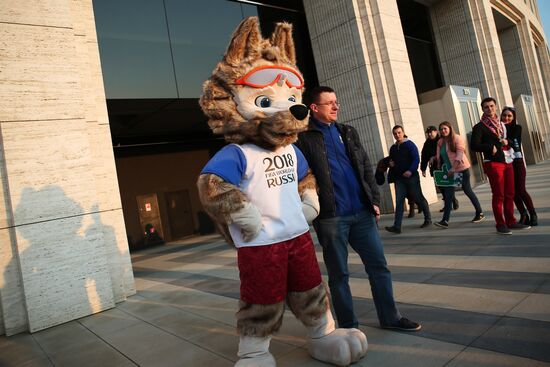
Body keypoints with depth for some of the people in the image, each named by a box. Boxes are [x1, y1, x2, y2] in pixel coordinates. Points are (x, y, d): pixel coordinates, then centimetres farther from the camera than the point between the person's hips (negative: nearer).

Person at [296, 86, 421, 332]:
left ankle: (390, 317, 27)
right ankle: (348, 325, 22)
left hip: (362, 212, 6)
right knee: (339, 274, 7)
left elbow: (366, 168, 15)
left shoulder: (348, 132, 15)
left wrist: (374, 199, 7)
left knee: (379, 266, 11)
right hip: (330, 217, -5)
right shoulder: (305, 138, -4)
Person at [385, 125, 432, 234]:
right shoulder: (393, 148, 13)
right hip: (399, 178, 5)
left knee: (418, 198, 7)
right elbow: (391, 160, 26)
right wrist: (390, 163, 3)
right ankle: (397, 226, -9)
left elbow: (416, 159, -13)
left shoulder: (410, 145, -4)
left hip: (411, 176, -4)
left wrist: (411, 171, -26)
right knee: (399, 202, -4)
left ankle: (428, 219, 28)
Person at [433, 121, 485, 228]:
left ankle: (480, 213, 25)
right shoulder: (440, 142, 8)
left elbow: (459, 155, -17)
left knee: (467, 190, 5)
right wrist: (440, 168, 5)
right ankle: (445, 220, -4)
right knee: (448, 194, -1)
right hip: (449, 171, 5)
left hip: (461, 168, -5)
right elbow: (439, 156, 12)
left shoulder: (457, 138, -10)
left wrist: (453, 169, -22)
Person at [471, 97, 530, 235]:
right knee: (498, 195, -5)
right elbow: (474, 145, -12)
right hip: (493, 163, -6)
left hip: (507, 162, 6)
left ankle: (511, 221, 17)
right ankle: (500, 225, 2)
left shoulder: (502, 124, 18)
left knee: (509, 194, 8)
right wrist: (490, 148, -16)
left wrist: (507, 142, 2)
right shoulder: (479, 127, -4)